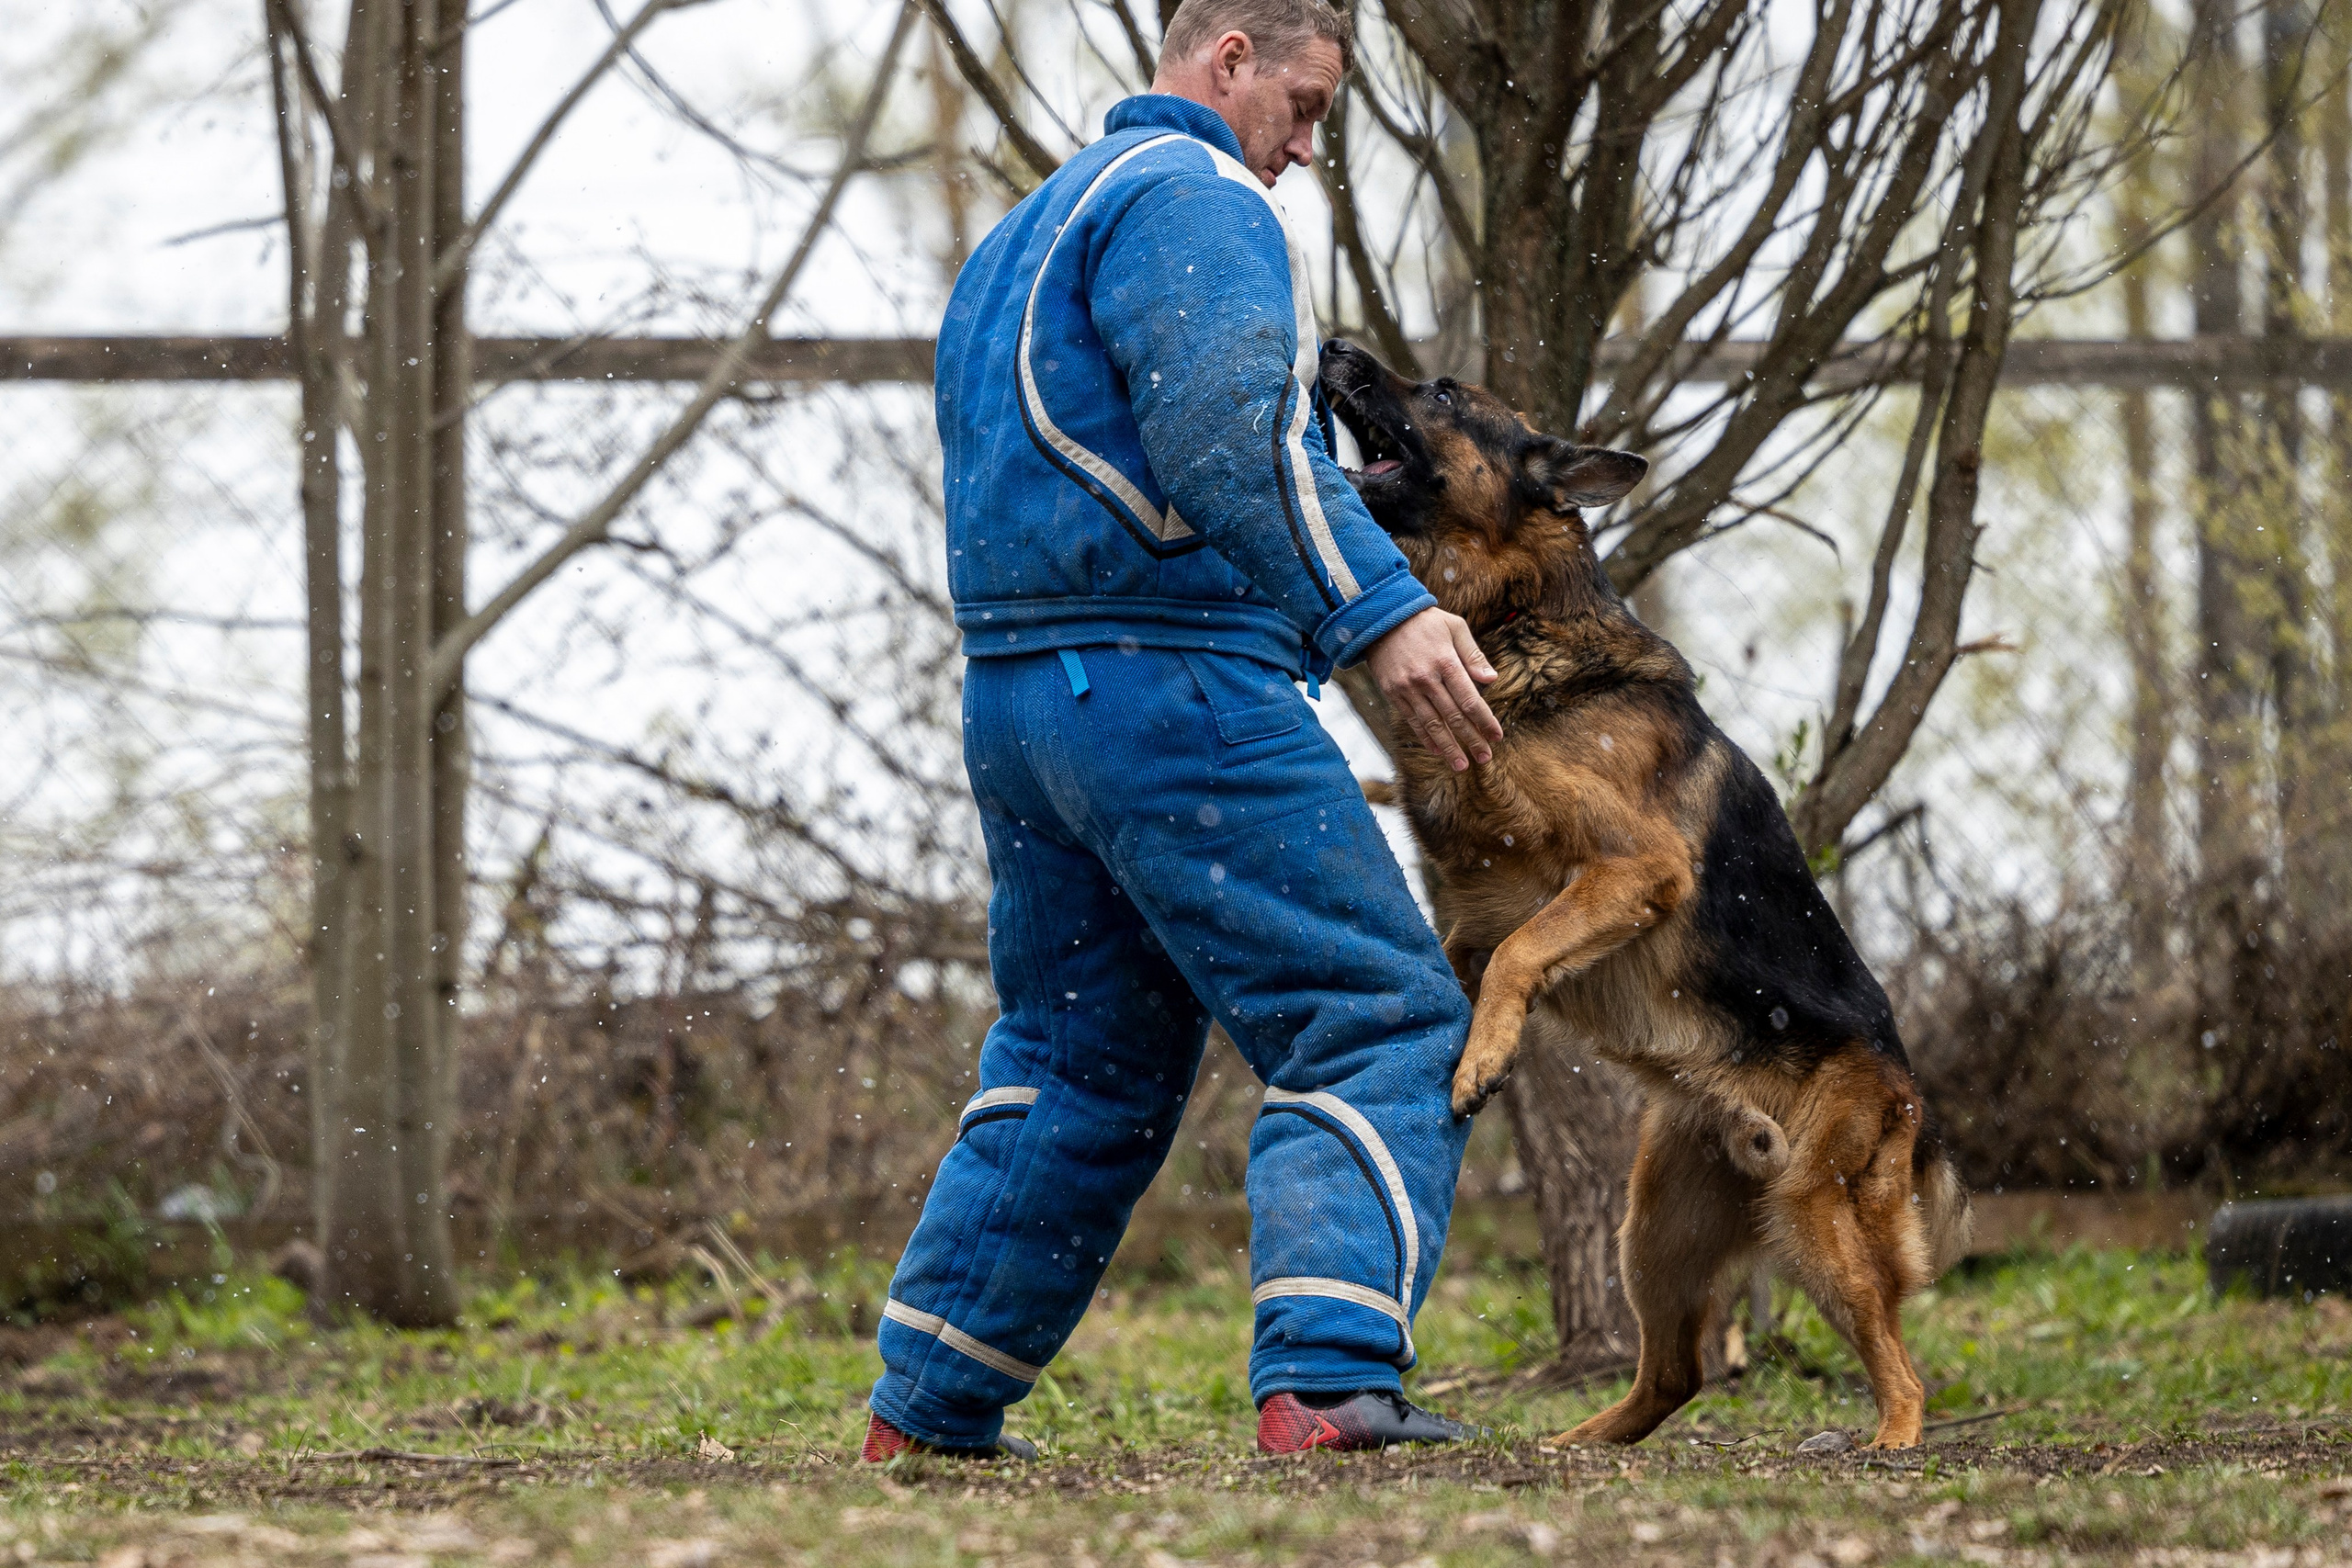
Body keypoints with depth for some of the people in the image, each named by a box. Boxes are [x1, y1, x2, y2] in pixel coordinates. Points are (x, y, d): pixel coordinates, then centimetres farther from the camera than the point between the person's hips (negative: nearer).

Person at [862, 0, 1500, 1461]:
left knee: (1078, 1063, 19)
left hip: (1019, 687, 10)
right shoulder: (1194, 199, -7)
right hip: (1174, 684, -10)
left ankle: (929, 1404, 21)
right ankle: (1325, 1380, -24)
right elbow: (1233, 441, -22)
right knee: (1385, 1023, -9)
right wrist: (1383, 611, -28)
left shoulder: (1027, 232, 25)